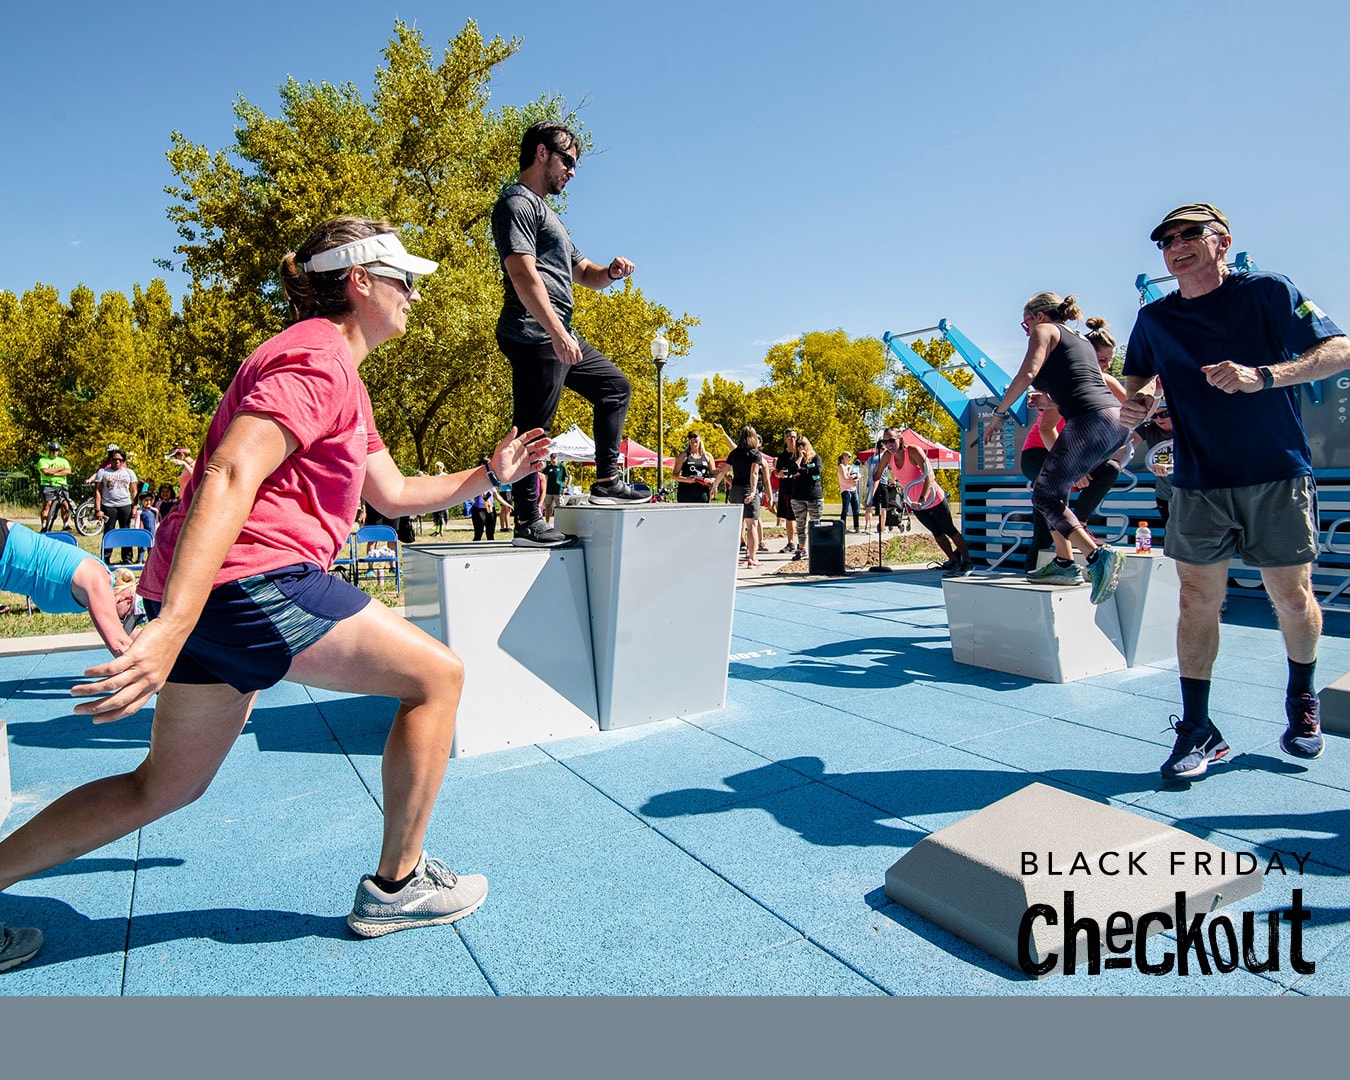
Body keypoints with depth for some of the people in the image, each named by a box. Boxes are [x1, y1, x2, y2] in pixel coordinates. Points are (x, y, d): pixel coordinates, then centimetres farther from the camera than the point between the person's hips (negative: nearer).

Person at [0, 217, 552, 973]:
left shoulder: (337, 374, 23)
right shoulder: (317, 357, -10)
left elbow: (394, 493, 26)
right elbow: (230, 477, -23)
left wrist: (491, 475, 22)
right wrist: (170, 629, -30)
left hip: (211, 594, 11)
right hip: (252, 579, -11)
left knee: (166, 787, 21)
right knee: (438, 675, -1)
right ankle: (396, 887, 10)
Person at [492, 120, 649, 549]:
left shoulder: (544, 212, 28)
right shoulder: (517, 202, -4)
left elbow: (583, 273, 29)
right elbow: (523, 274, -19)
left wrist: (610, 272, 6)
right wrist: (556, 332, -27)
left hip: (560, 337, 11)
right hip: (535, 337, -11)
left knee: (615, 386, 17)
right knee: (532, 427, -10)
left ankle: (606, 482, 17)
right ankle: (527, 522, -6)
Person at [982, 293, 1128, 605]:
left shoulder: (1045, 331, 6)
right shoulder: (1080, 340, 30)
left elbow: (1027, 374, -10)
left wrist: (999, 414, -2)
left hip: (1092, 421, -9)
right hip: (1117, 419, 9)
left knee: (1045, 496, -1)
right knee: (1053, 486, 18)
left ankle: (1098, 554, -17)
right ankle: (1063, 563, 13)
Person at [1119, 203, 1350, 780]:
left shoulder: (1269, 292, -1)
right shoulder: (1154, 319, 7)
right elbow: (1138, 375, 20)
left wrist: (1262, 376, -23)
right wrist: (1137, 400, -4)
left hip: (1277, 477, -2)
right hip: (1197, 483, 2)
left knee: (1291, 598, 6)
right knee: (1197, 599, -1)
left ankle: (1302, 701, 33)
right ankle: (1197, 730, 7)